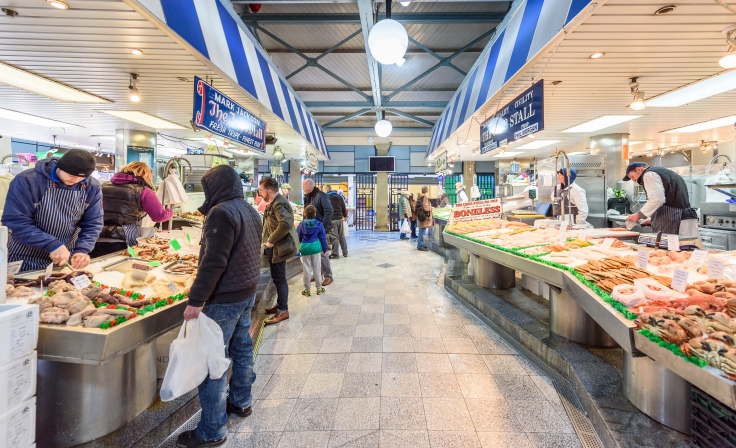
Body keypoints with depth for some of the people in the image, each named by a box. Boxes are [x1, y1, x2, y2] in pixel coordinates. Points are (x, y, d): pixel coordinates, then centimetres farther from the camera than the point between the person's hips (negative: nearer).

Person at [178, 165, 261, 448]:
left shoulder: (221, 212, -18)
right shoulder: (250, 210, 10)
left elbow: (214, 261, -25)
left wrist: (196, 300, -21)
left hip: (224, 298, -9)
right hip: (247, 291, 9)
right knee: (242, 349, 20)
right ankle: (241, 402, 38)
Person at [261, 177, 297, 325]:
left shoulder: (279, 204, -21)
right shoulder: (274, 202, 13)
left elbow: (286, 224, -37)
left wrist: (271, 240, -26)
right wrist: (270, 240, 11)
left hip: (279, 247, -11)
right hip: (275, 246, 11)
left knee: (279, 279, -1)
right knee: (277, 278, 19)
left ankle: (283, 311, 11)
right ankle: (280, 304, 33)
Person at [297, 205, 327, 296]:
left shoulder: (301, 224, -2)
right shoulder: (319, 224, -4)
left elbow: (298, 237, 6)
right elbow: (323, 237, 1)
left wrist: (298, 248, 20)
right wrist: (325, 249, 11)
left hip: (304, 248, 0)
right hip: (315, 247, 0)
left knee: (307, 269, 7)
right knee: (317, 269, 9)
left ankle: (307, 290, 15)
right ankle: (319, 288, 18)